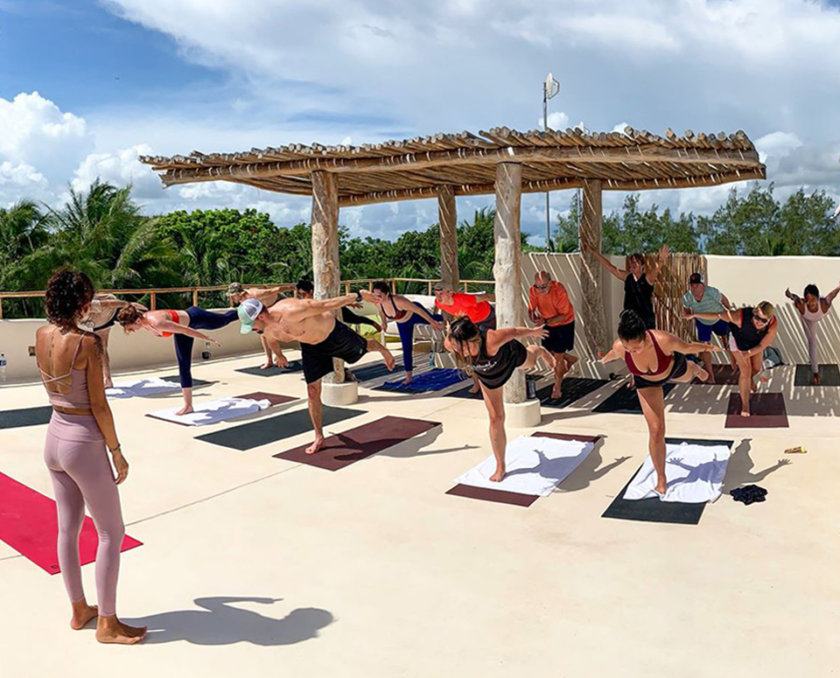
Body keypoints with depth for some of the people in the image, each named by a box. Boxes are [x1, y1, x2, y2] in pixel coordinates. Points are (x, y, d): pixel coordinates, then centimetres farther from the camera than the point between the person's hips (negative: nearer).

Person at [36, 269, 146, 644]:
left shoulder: (41, 335, -2)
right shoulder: (86, 343, -22)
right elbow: (99, 406, -18)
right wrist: (117, 452, -9)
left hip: (54, 437, 8)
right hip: (84, 443, -8)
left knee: (68, 528, 18)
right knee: (111, 533, 6)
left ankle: (79, 610, 33)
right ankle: (107, 623, 16)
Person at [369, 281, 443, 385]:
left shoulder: (399, 301, -46)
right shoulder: (378, 303, -28)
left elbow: (418, 309, -34)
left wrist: (432, 322, -25)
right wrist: (384, 322, 16)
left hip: (415, 314, -4)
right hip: (403, 324, 4)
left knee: (432, 319, 29)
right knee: (406, 349, 4)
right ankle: (408, 377, 14)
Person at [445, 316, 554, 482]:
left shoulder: (491, 340, -52)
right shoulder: (450, 343, -40)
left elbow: (514, 332, -31)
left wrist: (534, 331, -10)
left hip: (511, 356, -2)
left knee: (530, 361, 36)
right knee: (495, 419, 3)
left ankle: (540, 351, 76)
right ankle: (500, 467, 24)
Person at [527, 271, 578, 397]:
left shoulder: (559, 290, -32)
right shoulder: (533, 290, -21)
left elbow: (564, 315, -28)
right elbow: (531, 309, -10)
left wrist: (545, 321, -40)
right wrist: (533, 317, -34)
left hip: (564, 323, -5)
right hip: (548, 324, 5)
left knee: (558, 355, -4)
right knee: (548, 351, 15)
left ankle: (557, 388, 10)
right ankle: (570, 358, 44)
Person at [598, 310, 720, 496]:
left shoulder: (664, 340, -45)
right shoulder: (619, 347, -39)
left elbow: (688, 347, -23)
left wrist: (710, 348, -4)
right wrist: (605, 359, 11)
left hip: (674, 369, 0)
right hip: (647, 382, 0)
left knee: (687, 376, 39)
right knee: (656, 431, -4)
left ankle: (696, 369, 81)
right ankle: (661, 479, 18)